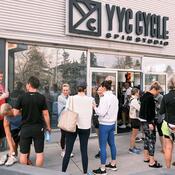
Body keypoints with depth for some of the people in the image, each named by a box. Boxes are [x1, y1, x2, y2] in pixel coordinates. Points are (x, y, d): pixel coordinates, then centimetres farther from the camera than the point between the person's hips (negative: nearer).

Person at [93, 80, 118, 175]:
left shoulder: (104, 98, -18)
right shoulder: (114, 97, 7)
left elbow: (101, 113, -20)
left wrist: (95, 107, -6)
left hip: (104, 124, -9)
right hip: (112, 123, 9)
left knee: (102, 146, 0)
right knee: (112, 144, 17)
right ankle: (113, 164, 30)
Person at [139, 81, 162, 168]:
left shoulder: (145, 95, 12)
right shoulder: (150, 97, -19)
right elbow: (148, 111, -23)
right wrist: (150, 123, -23)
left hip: (143, 119, 10)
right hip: (148, 121, -10)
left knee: (147, 138, 17)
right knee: (152, 139, -5)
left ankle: (146, 157, 26)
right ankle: (152, 162, 0)